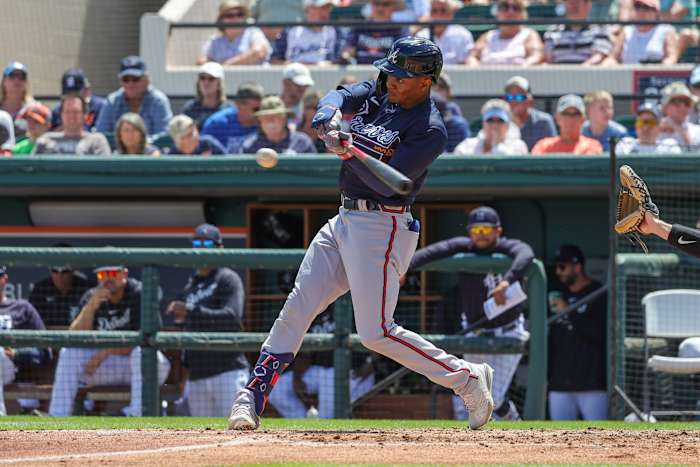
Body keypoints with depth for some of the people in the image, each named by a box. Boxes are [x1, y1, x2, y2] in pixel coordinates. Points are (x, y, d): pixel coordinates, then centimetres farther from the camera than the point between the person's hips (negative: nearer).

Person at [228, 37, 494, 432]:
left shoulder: (431, 130, -14)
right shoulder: (378, 92, 9)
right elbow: (340, 97, -7)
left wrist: (350, 154, -34)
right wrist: (331, 120, -28)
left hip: (382, 228, -8)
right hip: (346, 219, 8)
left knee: (377, 332, -11)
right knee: (297, 307, 4)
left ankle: (467, 378, 0)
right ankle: (253, 396, 7)